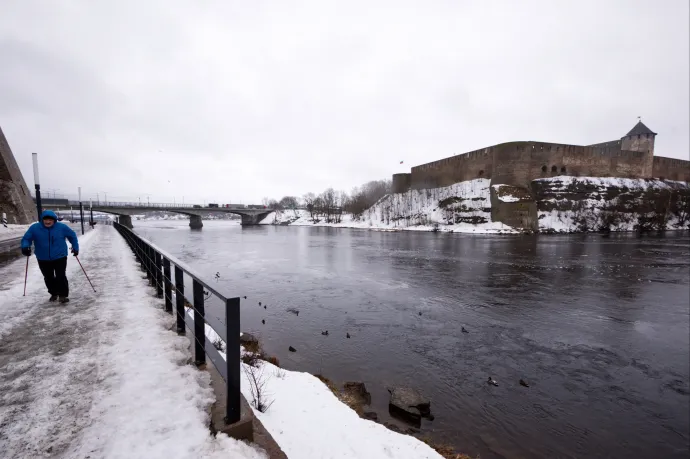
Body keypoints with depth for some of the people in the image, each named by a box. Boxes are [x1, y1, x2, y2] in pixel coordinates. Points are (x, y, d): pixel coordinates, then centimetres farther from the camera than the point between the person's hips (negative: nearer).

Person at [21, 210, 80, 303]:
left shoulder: (61, 227, -6)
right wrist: (25, 247, -21)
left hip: (60, 257, -2)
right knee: (48, 278, 14)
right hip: (43, 259, 3)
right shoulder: (34, 228, -5)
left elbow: (72, 235, 6)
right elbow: (26, 239, 0)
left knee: (61, 277, -7)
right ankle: (53, 293, 31)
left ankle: (63, 295, 2)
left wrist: (75, 247, 5)